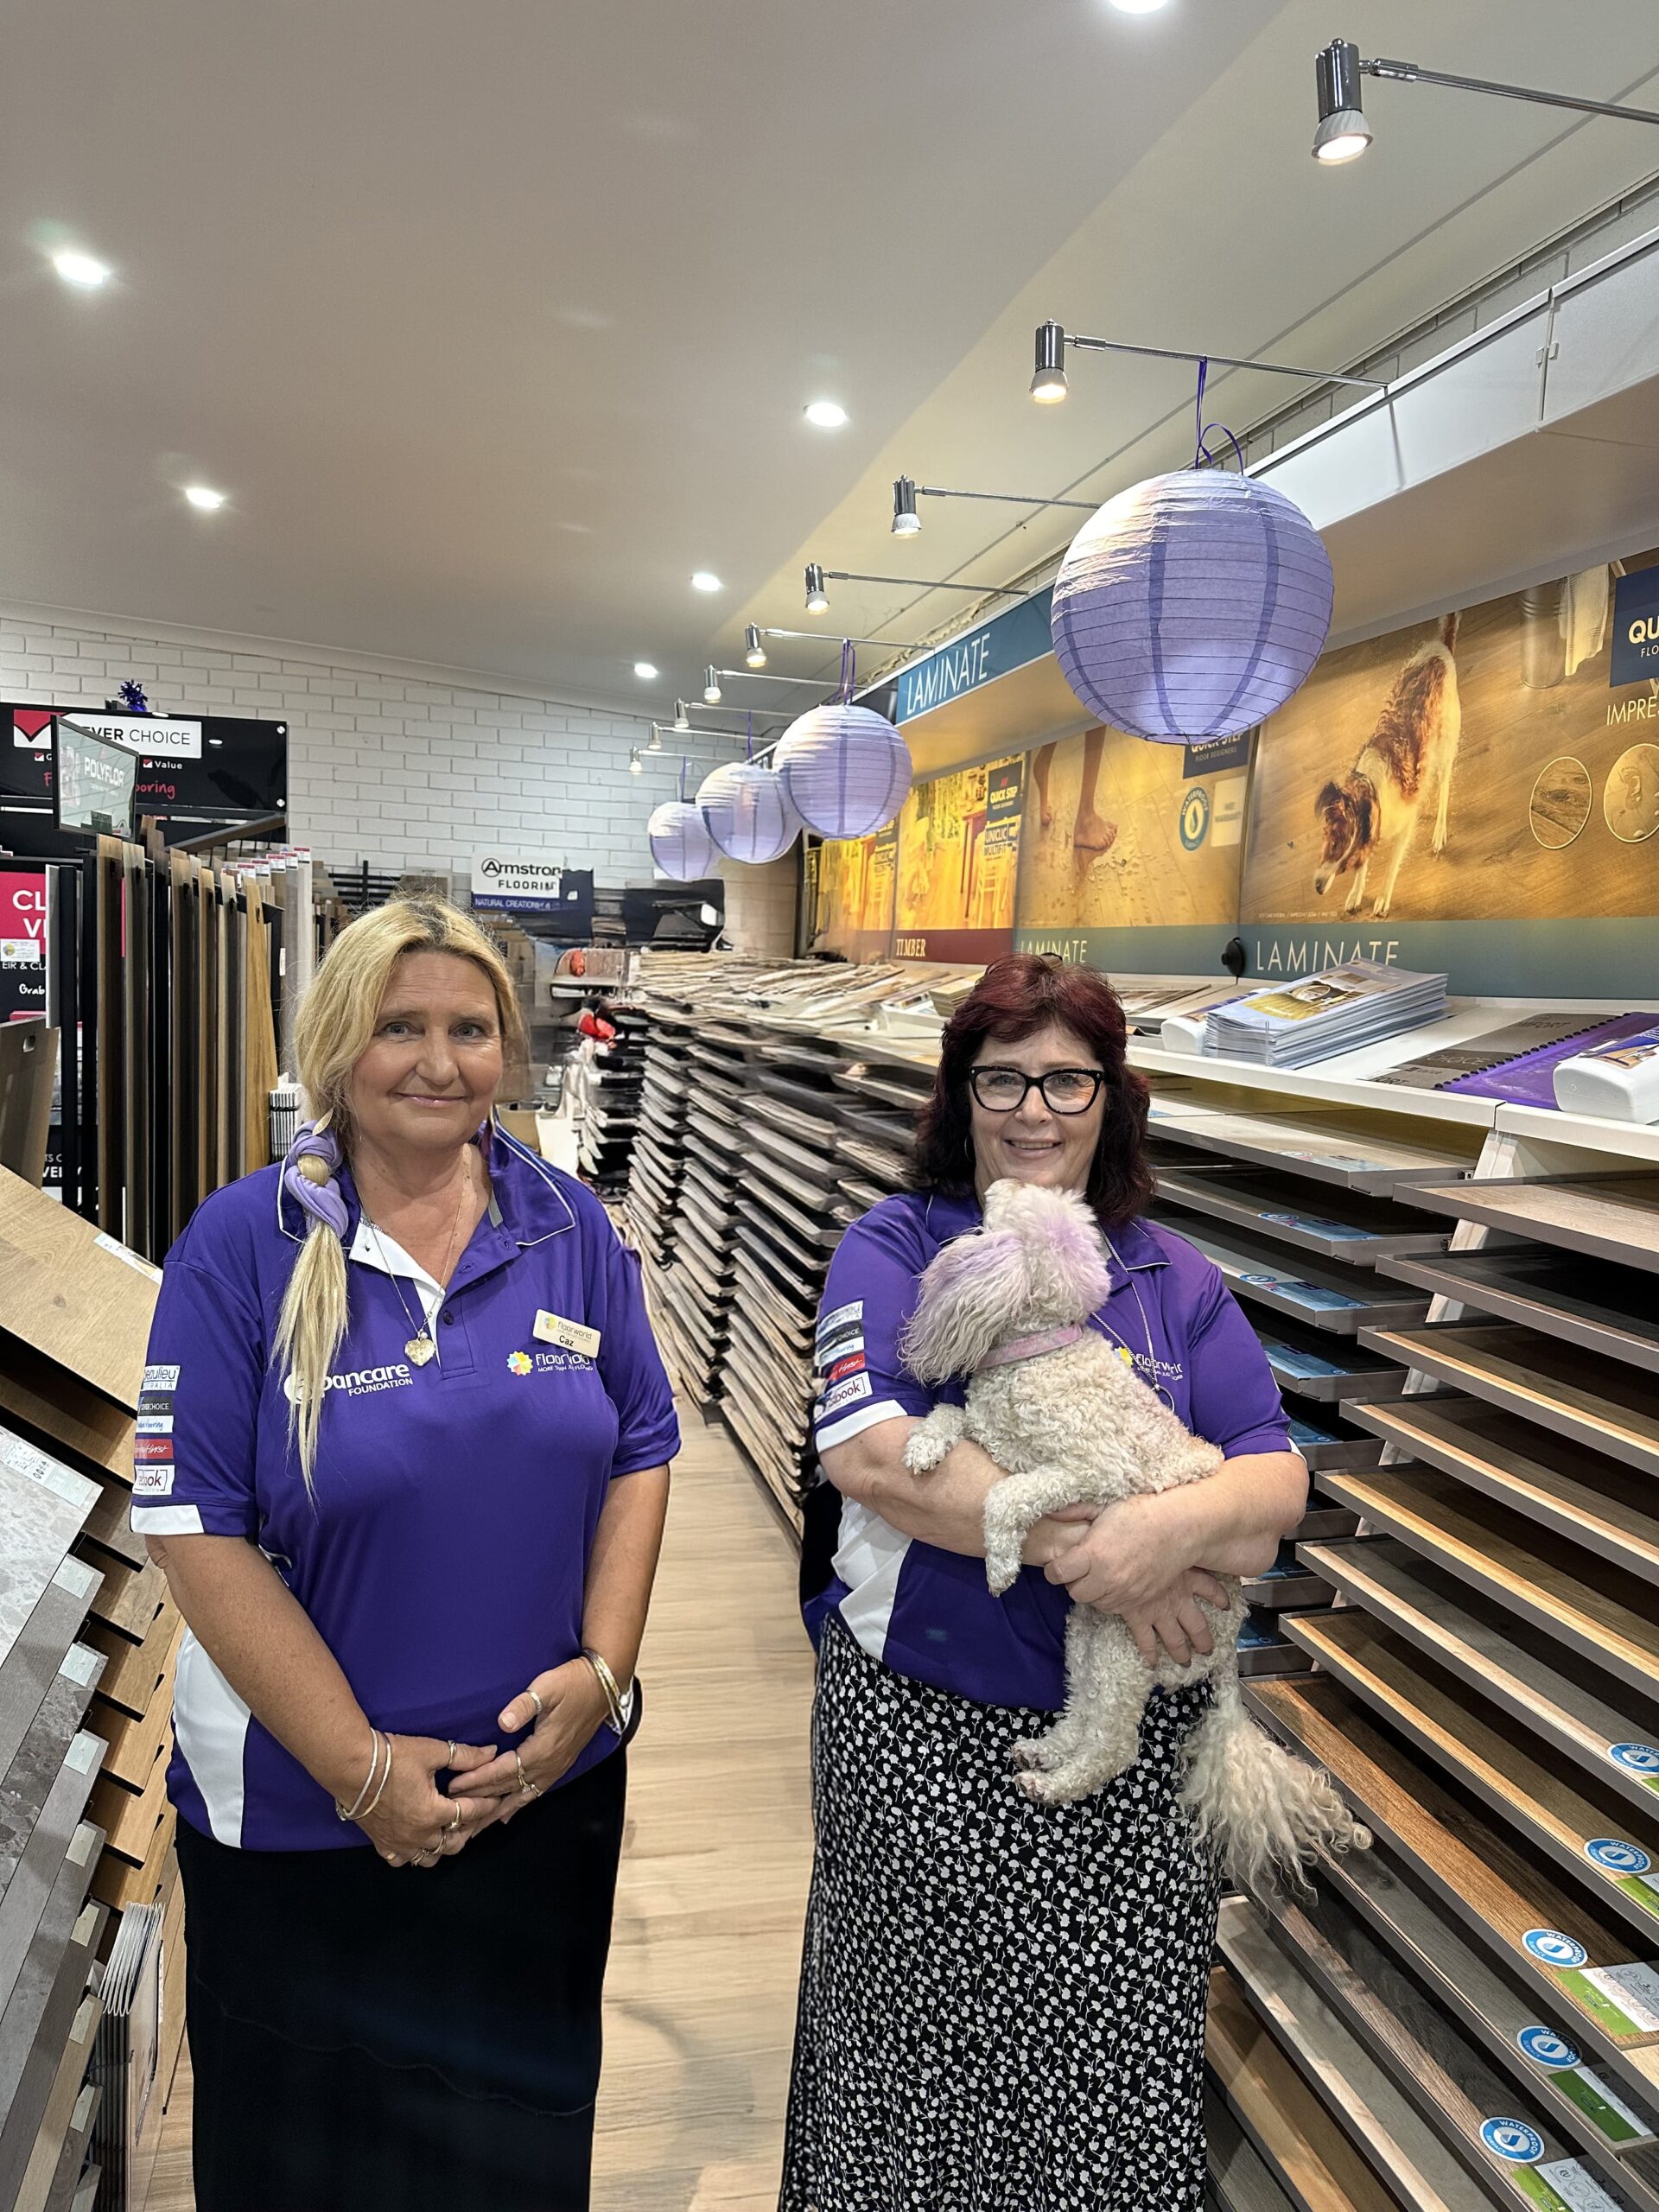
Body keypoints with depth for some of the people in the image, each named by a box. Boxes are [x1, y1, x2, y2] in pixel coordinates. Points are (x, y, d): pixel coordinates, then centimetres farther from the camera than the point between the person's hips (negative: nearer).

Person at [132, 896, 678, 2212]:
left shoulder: (569, 1228, -4)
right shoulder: (242, 1246, -13)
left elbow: (641, 1453, 1)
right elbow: (196, 1525, -15)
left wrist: (601, 1670, -11)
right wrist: (361, 1766, -16)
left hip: (548, 1781, 3)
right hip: (301, 1808, -2)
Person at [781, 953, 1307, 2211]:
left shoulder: (1176, 1280, 4)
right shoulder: (895, 1250, -5)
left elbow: (1277, 1479, -3)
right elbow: (866, 1450, -20)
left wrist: (1175, 1528, -25)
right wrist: (1087, 1550, -24)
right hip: (922, 1724, -2)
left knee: (1116, 2078, 13)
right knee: (918, 2053, 15)